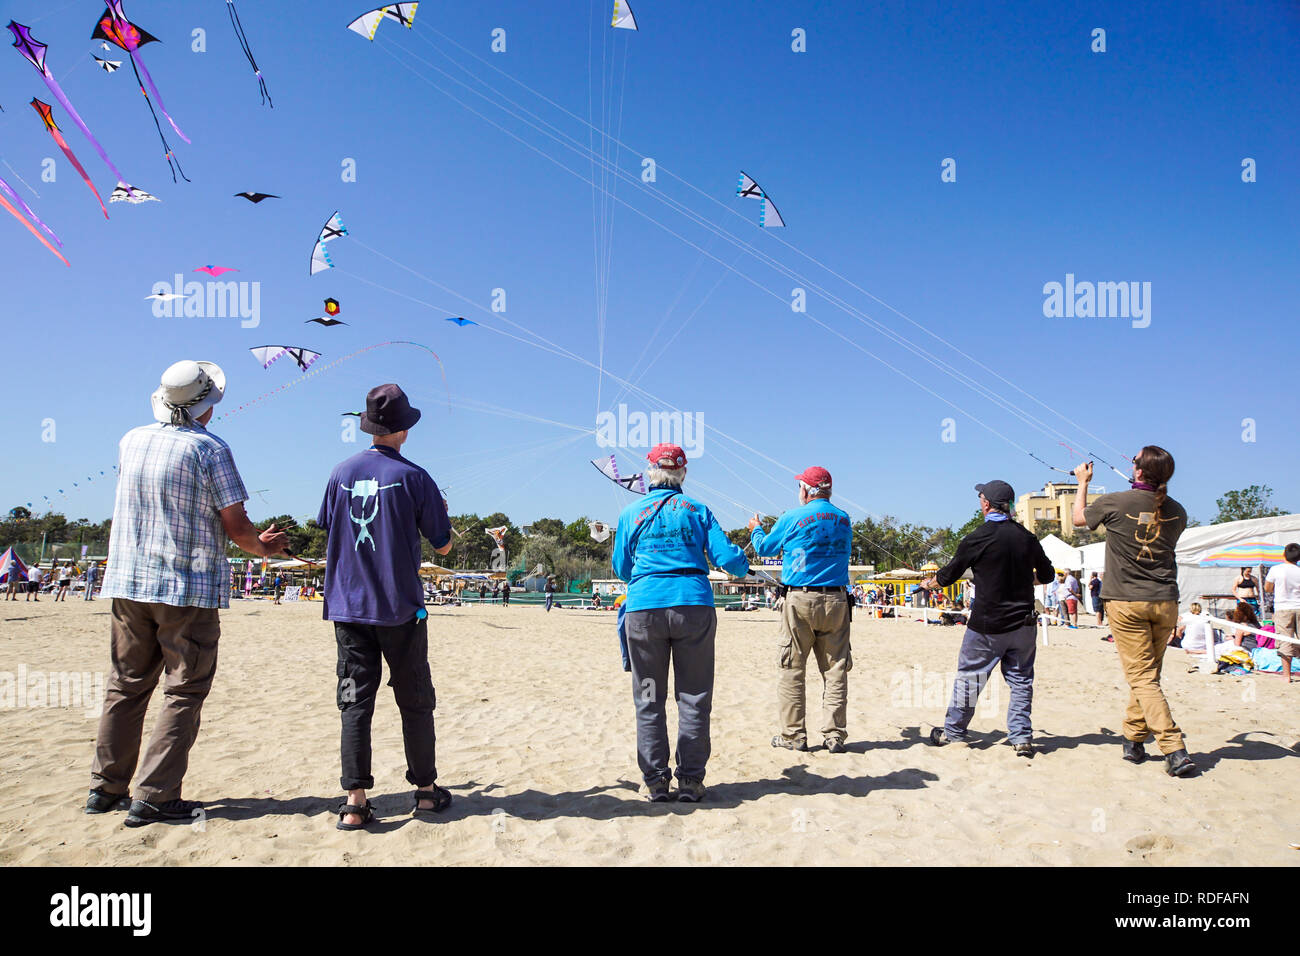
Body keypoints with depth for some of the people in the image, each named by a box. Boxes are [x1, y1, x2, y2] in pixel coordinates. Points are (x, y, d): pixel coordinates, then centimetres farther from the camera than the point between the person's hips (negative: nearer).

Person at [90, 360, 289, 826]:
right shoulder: (209, 449, -11)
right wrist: (264, 548, 9)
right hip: (189, 589, -6)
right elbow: (236, 527, -10)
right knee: (184, 693, 1)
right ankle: (155, 797, 0)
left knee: (126, 686, 15)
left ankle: (106, 788, 20)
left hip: (127, 583, 6)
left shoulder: (131, 441, 7)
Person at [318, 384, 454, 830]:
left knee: (355, 702, 4)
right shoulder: (413, 477, -7)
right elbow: (443, 545, 0)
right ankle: (426, 790, 19)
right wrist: (441, 513, 19)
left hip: (347, 606, 3)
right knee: (415, 702, 9)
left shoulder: (341, 473, 4)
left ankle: (355, 802, 0)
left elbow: (328, 532, 16)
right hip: (399, 608, -3)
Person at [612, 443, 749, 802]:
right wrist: (744, 565, 24)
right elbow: (726, 557, 2)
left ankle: (655, 780, 10)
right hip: (694, 605, 0)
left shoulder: (631, 513, 9)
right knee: (693, 698, 7)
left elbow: (622, 569, 15)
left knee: (649, 700, 8)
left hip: (645, 609, 0)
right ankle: (690, 780, 8)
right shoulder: (697, 510, 8)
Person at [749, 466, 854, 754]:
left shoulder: (793, 518, -4)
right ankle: (834, 735, 7)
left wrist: (756, 529, 32)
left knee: (791, 669, 4)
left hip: (800, 601, -4)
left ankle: (793, 735, 6)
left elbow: (764, 548, 9)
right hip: (837, 600, 4)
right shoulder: (844, 520, 9)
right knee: (835, 670, 6)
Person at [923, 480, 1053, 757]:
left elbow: (948, 576, -1)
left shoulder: (977, 538, -11)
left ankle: (953, 732, 20)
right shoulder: (1027, 537, 2)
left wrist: (929, 583, 20)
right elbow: (1046, 575, 16)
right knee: (1021, 680, 12)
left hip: (987, 625, -4)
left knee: (969, 677, 9)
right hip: (1023, 624, 4)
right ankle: (1022, 737, 9)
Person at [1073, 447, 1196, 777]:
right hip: (1165, 602, 4)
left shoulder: (1115, 503, -10)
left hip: (1127, 601, -4)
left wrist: (1083, 482, 25)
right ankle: (1133, 741, 25)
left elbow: (1078, 517, 9)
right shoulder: (1176, 512, 2)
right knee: (1148, 674, 16)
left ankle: (1174, 750, -11)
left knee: (1142, 677, -3)